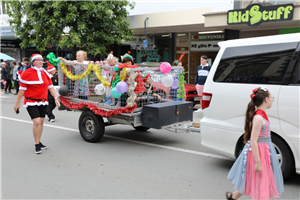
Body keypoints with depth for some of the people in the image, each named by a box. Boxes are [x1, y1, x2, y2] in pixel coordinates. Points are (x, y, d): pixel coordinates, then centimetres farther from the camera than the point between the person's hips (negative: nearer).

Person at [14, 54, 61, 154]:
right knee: (37, 122, -14)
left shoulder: (45, 73, 7)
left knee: (41, 122, 11)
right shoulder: (27, 73, -9)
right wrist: (17, 103, -4)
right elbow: (22, 89, -7)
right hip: (31, 102, -6)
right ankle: (37, 145, -2)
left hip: (43, 102, 6)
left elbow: (50, 87, 10)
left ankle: (39, 142, 26)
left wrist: (55, 98, 0)